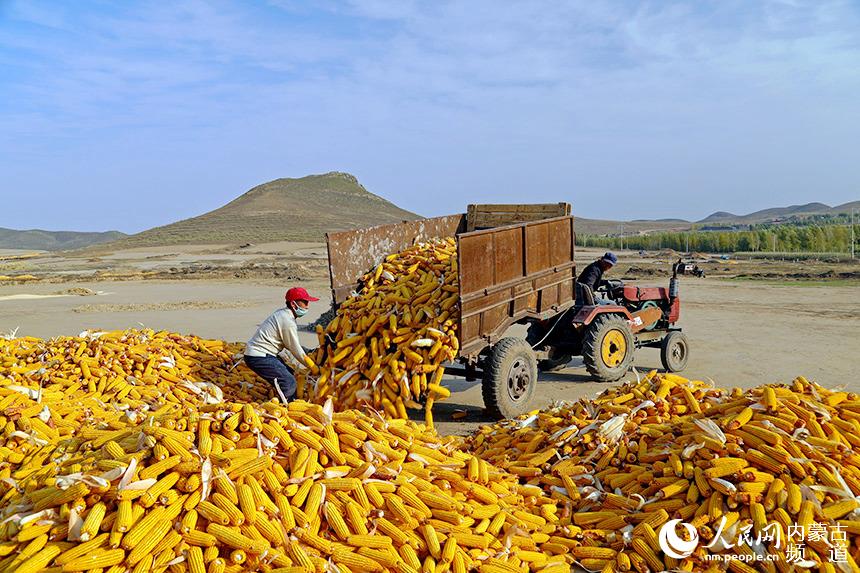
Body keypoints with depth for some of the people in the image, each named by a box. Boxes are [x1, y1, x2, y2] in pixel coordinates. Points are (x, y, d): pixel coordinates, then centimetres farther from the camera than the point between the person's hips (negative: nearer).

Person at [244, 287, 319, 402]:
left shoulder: (282, 313, 11)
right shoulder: (288, 322, -19)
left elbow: (291, 345, 17)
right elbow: (296, 351, -11)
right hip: (258, 357, -11)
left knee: (290, 375, 16)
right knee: (289, 383, -13)